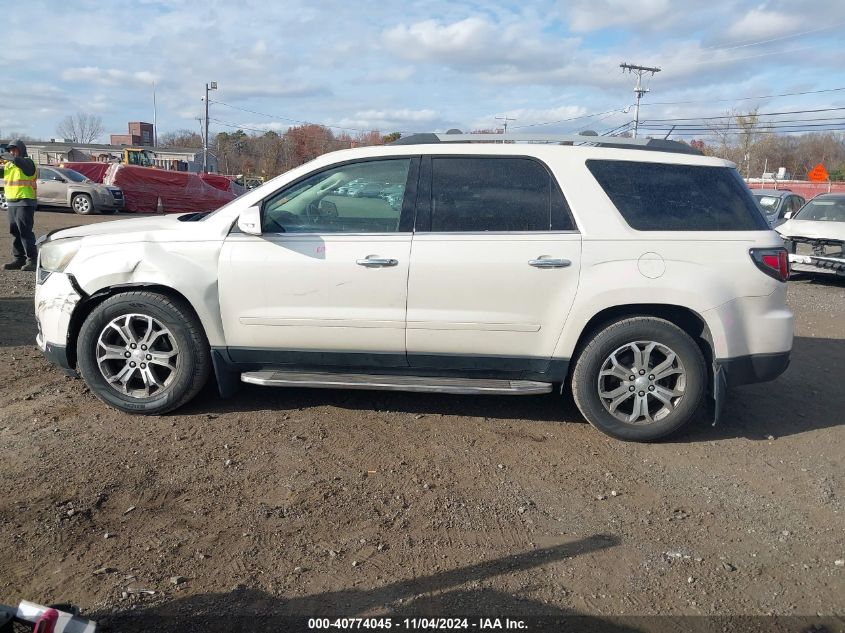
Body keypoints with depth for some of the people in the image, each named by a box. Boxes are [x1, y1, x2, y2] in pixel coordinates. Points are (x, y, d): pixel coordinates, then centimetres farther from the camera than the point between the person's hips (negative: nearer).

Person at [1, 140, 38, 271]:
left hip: (25, 202, -8)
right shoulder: (8, 164, 17)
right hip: (12, 203, 8)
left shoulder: (27, 162, -7)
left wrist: (5, 156, -16)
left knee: (25, 231, -11)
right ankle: (19, 259, 14)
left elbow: (17, 160, -27)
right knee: (15, 232, 9)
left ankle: (32, 260, -9)